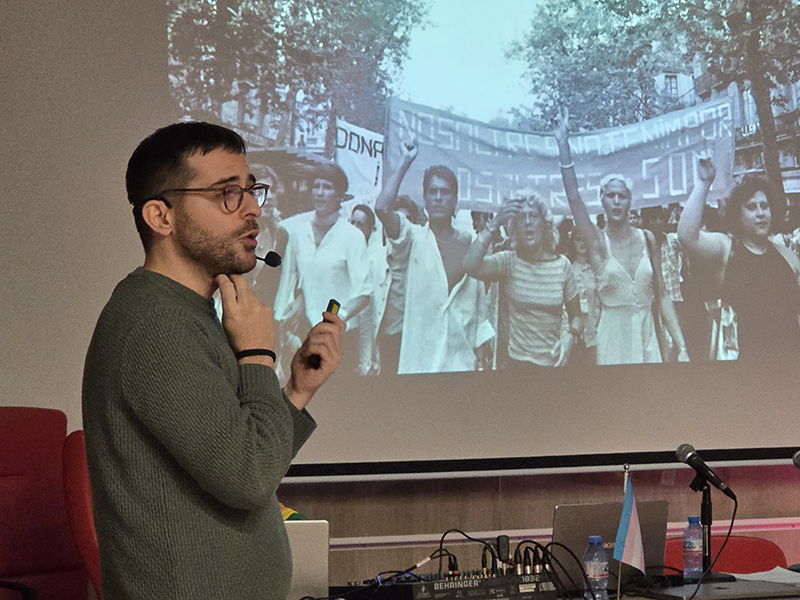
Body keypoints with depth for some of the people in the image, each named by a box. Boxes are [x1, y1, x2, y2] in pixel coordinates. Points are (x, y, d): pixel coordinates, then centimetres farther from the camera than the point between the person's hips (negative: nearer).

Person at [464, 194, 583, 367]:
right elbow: (470, 266, -27)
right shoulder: (508, 261, -6)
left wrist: (570, 336, -16)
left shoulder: (562, 265, -1)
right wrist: (494, 224, -25)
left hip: (555, 360, 2)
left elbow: (576, 316, 6)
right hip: (517, 361, -2)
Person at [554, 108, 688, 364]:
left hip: (647, 334, 2)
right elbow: (573, 196, -12)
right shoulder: (598, 242, -1)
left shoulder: (647, 238, 5)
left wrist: (679, 344, 0)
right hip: (613, 335, -2)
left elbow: (662, 295, 6)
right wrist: (563, 144, -18)